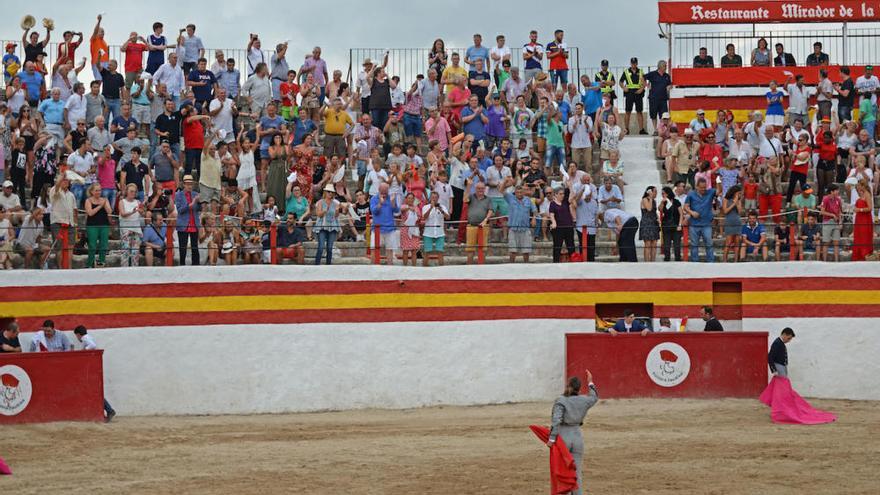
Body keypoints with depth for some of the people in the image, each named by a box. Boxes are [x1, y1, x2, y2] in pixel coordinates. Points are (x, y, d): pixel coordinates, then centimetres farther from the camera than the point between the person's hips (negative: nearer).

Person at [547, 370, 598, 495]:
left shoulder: (560, 401, -10)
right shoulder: (583, 400, 2)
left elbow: (556, 421, -21)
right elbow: (595, 398, 26)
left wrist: (551, 439, -21)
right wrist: (590, 383, 36)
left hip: (562, 438, -3)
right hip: (577, 437, 3)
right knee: (576, 473, 8)